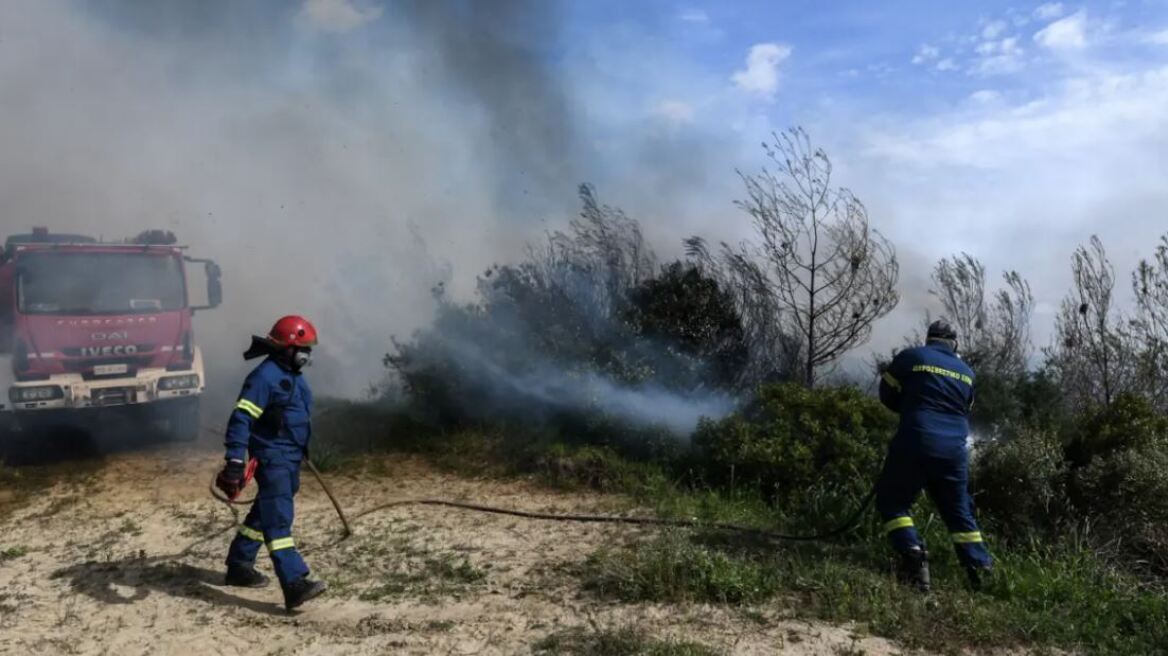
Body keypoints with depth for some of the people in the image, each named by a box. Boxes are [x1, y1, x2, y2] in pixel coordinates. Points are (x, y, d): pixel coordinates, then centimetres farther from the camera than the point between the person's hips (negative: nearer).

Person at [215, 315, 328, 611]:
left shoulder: (293, 376, 12)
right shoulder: (264, 377, -18)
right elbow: (241, 419, -24)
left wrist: (302, 454, 32)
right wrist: (235, 461, -31)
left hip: (291, 457, 10)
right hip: (272, 457, -10)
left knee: (264, 513, 20)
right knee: (278, 519, -14)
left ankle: (239, 566, 36)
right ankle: (294, 584, -21)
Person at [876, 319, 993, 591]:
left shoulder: (910, 357, 3)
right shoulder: (967, 372, 16)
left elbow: (887, 395, 10)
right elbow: (965, 410, 23)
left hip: (916, 442, -4)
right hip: (954, 449, 4)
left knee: (892, 500, 7)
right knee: (959, 510, 17)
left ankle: (913, 555, -11)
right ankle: (980, 568, 12)